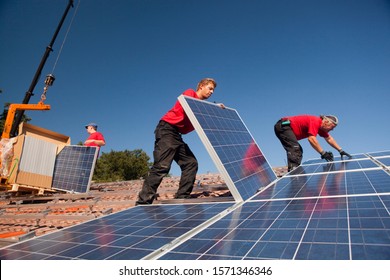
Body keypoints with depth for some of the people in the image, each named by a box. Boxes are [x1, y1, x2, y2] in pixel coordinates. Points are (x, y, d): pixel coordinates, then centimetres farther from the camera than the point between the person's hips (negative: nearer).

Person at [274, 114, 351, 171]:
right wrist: (323, 153, -23)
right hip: (283, 126, -11)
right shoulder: (315, 122, -18)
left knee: (298, 151, 13)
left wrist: (341, 150, 22)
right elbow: (311, 139, -27)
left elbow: (329, 139, 24)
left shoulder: (321, 126, 13)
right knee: (294, 148, -24)